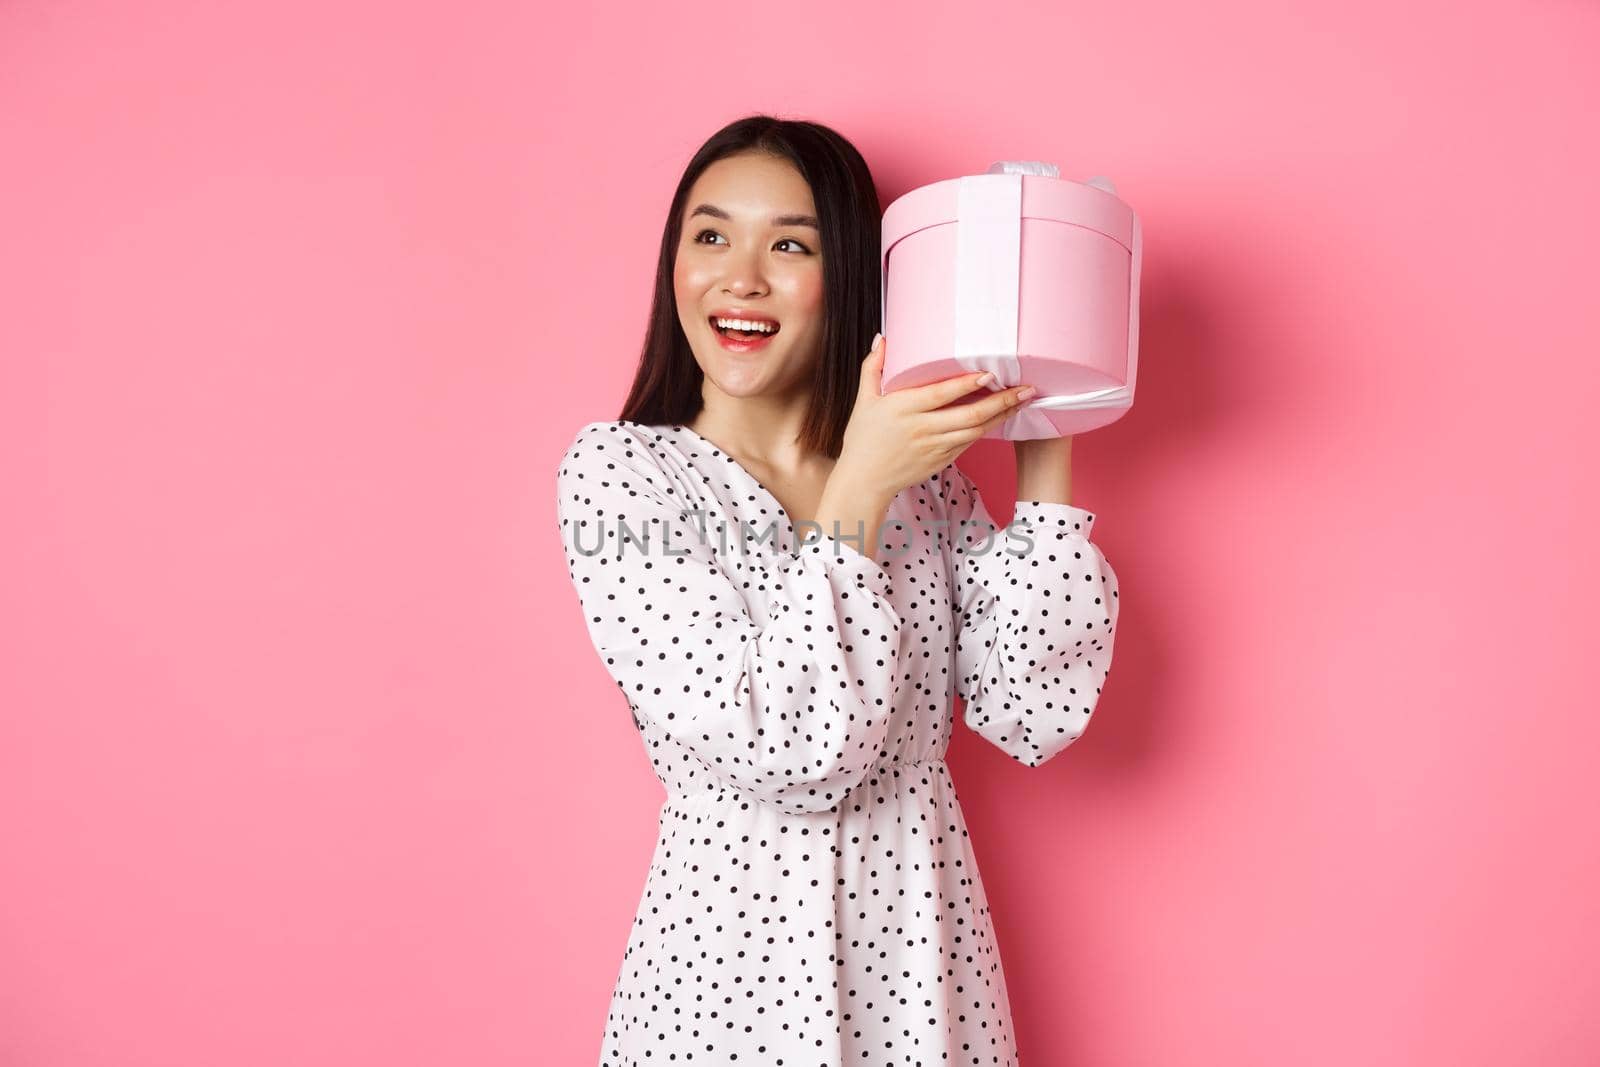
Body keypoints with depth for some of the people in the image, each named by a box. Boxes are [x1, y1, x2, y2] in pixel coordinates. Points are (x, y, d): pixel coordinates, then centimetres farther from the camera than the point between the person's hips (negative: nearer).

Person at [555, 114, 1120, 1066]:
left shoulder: (925, 472, 1)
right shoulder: (620, 467, -11)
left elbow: (1034, 717, -6)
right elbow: (779, 753, -19)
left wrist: (1043, 454, -8)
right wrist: (861, 488, -22)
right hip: (735, 957, -3)